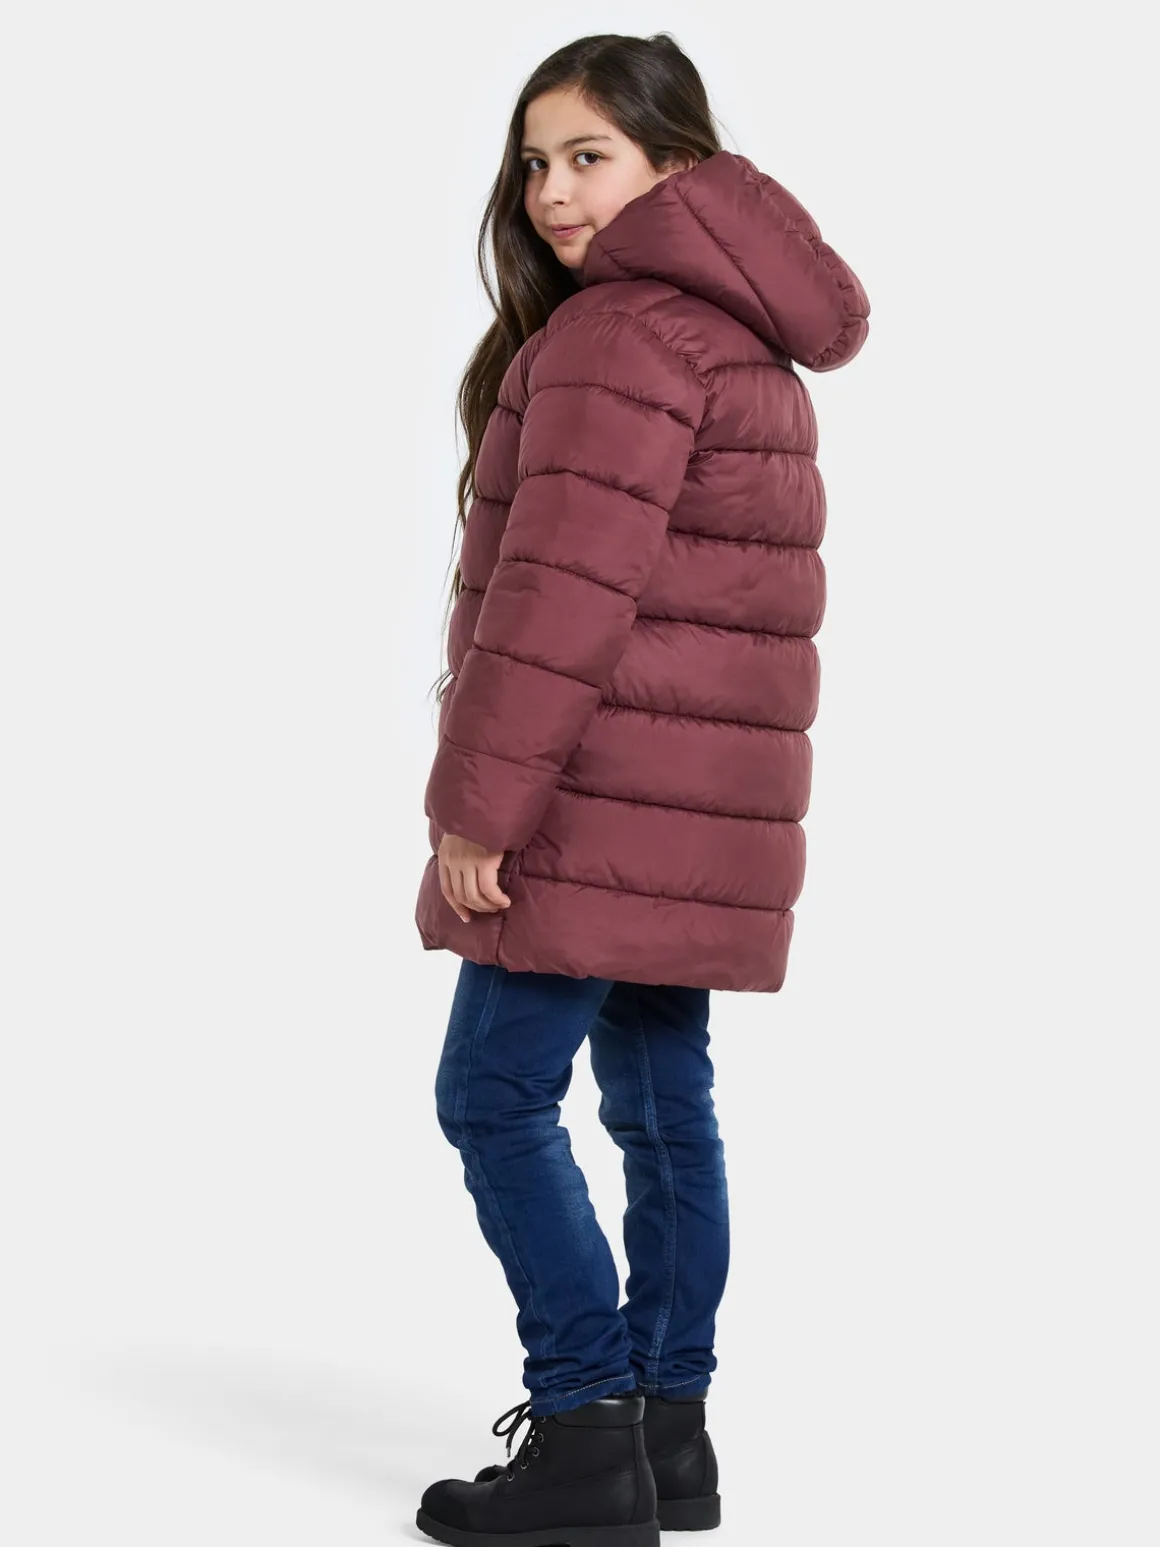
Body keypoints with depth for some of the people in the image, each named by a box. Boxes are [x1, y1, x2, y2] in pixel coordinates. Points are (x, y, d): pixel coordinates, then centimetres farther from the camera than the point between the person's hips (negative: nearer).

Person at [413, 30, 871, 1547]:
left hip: (605, 801, -10)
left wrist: (479, 801, -19)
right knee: (663, 1101, 12)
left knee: (495, 1095, -4)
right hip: (702, 805, 10)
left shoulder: (618, 335, -14)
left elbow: (563, 593, -21)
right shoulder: (746, 341, 18)